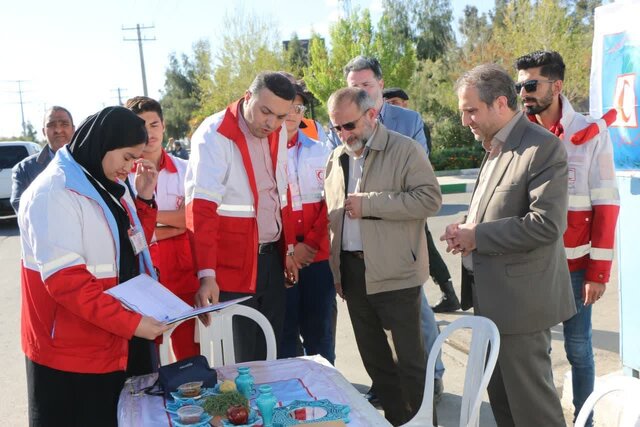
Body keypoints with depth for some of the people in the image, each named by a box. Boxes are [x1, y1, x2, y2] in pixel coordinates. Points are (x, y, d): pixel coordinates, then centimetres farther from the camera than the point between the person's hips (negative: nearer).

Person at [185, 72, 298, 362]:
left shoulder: (278, 133, 6)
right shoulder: (214, 135, -15)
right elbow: (201, 209, -20)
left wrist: (288, 249, 16)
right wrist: (207, 274, -25)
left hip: (272, 258, 7)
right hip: (233, 264, -6)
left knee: (271, 351, 16)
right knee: (237, 359, 6)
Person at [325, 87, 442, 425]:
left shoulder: (405, 150, -7)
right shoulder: (336, 159, 12)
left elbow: (430, 198, -18)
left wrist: (369, 203, -20)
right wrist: (335, 266, 12)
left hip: (395, 272, -7)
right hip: (352, 271, 7)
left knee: (409, 357, 2)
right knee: (372, 355, 17)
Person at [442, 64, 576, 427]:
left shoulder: (543, 147, -17)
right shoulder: (495, 147, 12)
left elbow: (546, 224, -25)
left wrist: (477, 237, -18)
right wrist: (468, 230, 0)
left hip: (520, 297, -9)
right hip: (492, 294, 9)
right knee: (500, 394, 20)